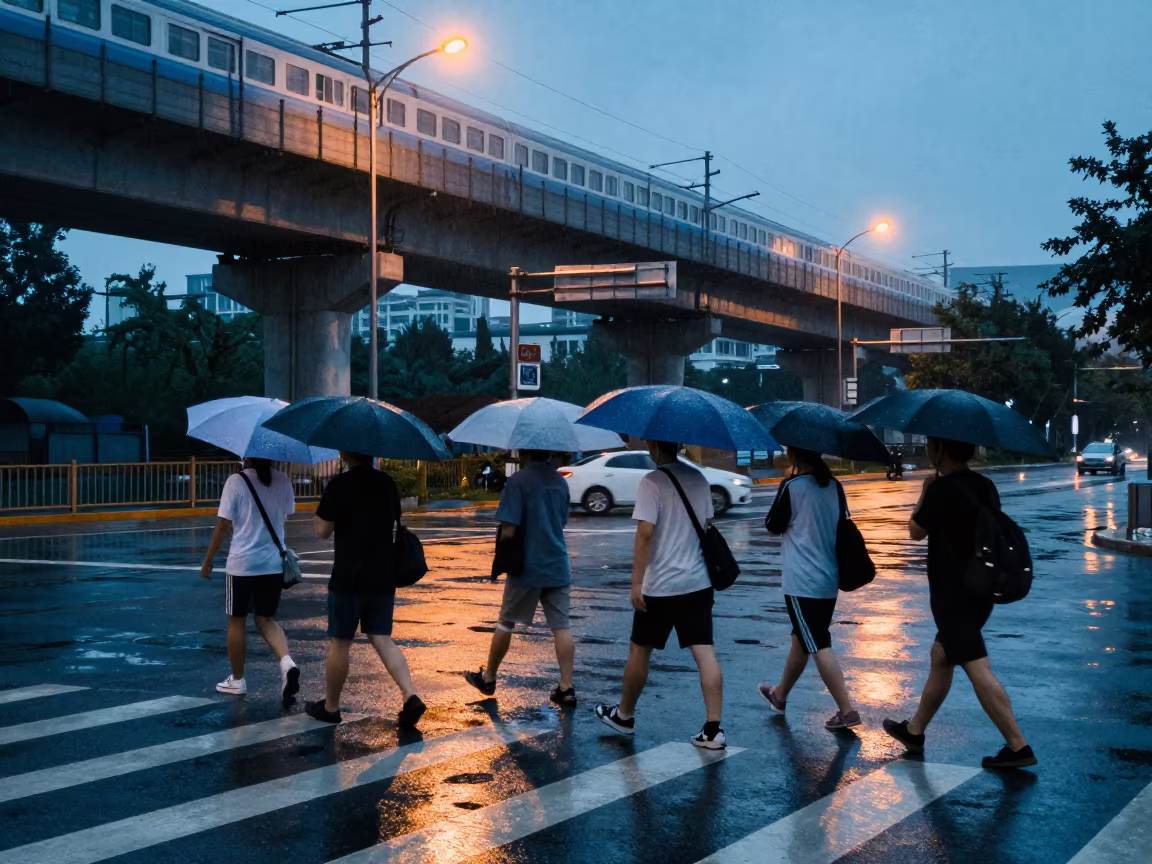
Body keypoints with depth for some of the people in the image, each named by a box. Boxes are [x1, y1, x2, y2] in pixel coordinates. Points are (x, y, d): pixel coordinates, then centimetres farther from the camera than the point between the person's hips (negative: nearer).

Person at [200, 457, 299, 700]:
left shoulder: (236, 481, -12)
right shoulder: (282, 481, 1)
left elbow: (223, 526, -11)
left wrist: (208, 561, -2)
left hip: (241, 564, -4)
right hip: (274, 563, 4)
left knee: (237, 621, 12)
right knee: (266, 619, 14)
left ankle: (237, 680, 21)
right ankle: (287, 662, -11)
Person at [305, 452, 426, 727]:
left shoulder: (340, 485, -13)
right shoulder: (387, 483, 6)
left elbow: (323, 531, -10)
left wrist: (318, 518, 9)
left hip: (349, 578, -5)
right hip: (383, 576, 5)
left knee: (339, 643, 7)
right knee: (382, 639, 10)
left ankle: (330, 707, 18)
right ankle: (410, 697, -6)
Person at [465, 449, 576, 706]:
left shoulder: (518, 480, -13)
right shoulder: (560, 481, 7)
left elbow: (508, 532, -17)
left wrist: (501, 540, 2)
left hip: (528, 568, -4)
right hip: (558, 566, 4)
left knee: (506, 623, 11)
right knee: (561, 626, 3)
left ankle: (488, 678, 24)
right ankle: (566, 687, 0)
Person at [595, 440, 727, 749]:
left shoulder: (652, 483, -13)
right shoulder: (699, 479, 8)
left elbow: (645, 534, -18)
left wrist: (636, 582, -15)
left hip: (660, 585, -5)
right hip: (698, 582, 6)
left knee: (639, 650, 12)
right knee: (705, 653, 0)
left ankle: (624, 716, 27)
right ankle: (713, 729, -4)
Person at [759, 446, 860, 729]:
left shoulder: (791, 486, -13)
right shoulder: (834, 486, 4)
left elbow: (773, 526, -5)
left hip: (802, 582, -7)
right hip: (829, 579, 7)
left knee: (818, 646, -6)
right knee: (802, 638, 20)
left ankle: (847, 709, -12)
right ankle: (780, 695, 37)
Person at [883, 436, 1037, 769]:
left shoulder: (943, 489, -19)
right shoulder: (985, 486, 6)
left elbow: (916, 532, -6)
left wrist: (925, 492, 6)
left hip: (953, 592, -9)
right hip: (981, 588, 9)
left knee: (977, 668, -9)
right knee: (941, 655, 20)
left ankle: (1018, 747, -11)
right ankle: (914, 730, 32)